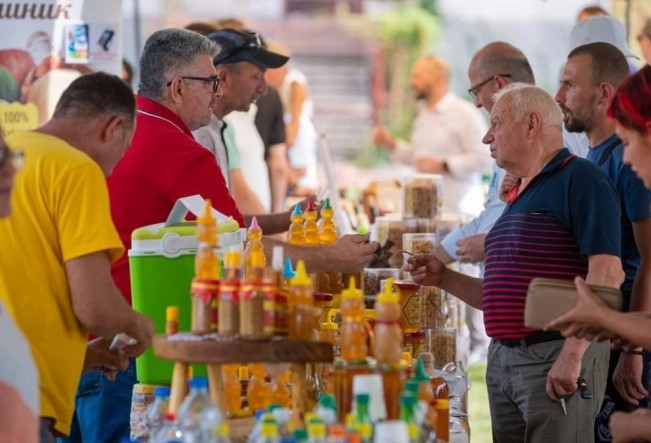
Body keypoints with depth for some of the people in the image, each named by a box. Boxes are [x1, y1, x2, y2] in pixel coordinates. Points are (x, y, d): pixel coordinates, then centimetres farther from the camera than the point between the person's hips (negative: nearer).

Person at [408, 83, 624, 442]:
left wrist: (572, 353, -22)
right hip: (503, 357, 9)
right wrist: (445, 279, 13)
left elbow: (607, 273, -18)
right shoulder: (518, 197, 21)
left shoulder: (579, 180, -7)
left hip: (557, 358, -9)